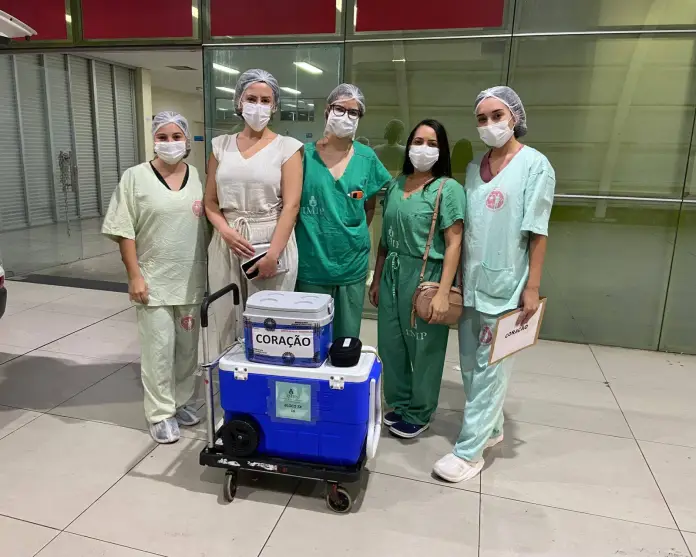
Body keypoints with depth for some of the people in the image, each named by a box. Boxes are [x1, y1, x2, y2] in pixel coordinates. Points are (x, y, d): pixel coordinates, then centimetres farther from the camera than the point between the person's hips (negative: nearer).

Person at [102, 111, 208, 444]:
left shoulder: (198, 177, 5)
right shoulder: (136, 177, -4)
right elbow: (124, 231, -5)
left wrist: (208, 269, 5)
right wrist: (134, 275, -10)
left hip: (191, 280, 3)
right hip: (154, 280, -3)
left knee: (187, 346, 14)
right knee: (158, 348, 2)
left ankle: (181, 402, 32)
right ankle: (160, 413, 17)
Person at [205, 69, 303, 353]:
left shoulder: (287, 147, 0)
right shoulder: (221, 146, 10)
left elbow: (291, 205, -8)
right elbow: (210, 201, 11)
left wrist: (273, 254, -16)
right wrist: (225, 231, -9)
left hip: (271, 244, -3)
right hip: (227, 245, 3)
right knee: (227, 324, 9)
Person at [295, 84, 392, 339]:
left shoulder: (367, 158, 3)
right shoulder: (305, 154, -3)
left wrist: (354, 237, 6)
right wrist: (313, 234, 0)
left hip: (353, 265, 2)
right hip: (311, 264, -2)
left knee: (348, 339, 14)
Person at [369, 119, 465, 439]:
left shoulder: (449, 189, -7)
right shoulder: (396, 185, 9)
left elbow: (454, 244, -12)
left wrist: (443, 293, -19)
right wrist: (377, 279, 14)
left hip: (426, 276, -5)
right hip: (393, 274, 6)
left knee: (424, 348, 7)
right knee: (390, 344, 12)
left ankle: (418, 414, 27)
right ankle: (398, 404, 33)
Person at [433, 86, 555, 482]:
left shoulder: (535, 164, -5)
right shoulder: (475, 168, 11)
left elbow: (538, 232, -8)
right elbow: (465, 229, 12)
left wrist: (532, 287, -12)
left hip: (506, 285, -6)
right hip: (471, 282, 6)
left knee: (490, 368, 1)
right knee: (471, 365, 14)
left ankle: (469, 451, 11)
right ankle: (491, 429, 34)